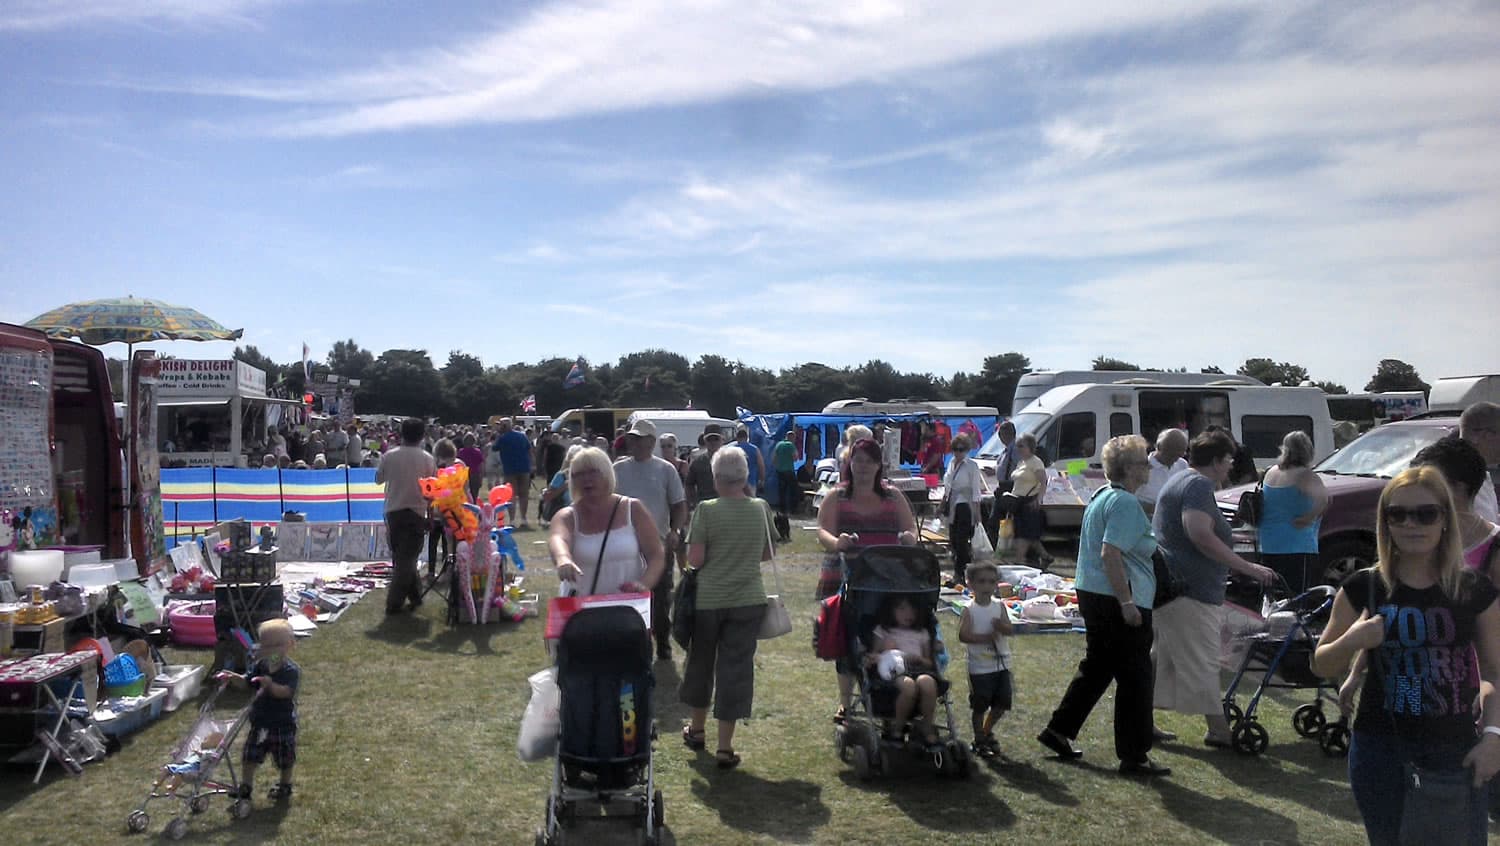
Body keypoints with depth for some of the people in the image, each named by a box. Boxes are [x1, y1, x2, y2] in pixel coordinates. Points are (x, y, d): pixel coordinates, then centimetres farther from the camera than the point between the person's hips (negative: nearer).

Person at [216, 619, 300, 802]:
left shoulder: (291, 670, -19)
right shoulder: (260, 666, 0)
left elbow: (285, 692, -31)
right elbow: (245, 682, 2)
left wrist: (270, 684, -49)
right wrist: (232, 677, -18)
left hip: (283, 723, -5)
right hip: (259, 720, 5)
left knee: (285, 759, 11)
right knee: (250, 755, 11)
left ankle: (285, 785, 32)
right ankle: (246, 785, 28)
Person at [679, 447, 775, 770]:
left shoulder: (707, 510, -12)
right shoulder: (761, 509, -1)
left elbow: (695, 559, -13)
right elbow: (767, 554, 9)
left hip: (708, 599, -1)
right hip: (748, 601, 2)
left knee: (701, 662, 19)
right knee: (735, 669, 6)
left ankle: (697, 728, 37)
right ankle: (725, 747, 8)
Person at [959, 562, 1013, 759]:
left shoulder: (999, 607, 3)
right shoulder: (969, 610, -9)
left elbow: (1011, 630, -6)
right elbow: (963, 635, -18)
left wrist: (1001, 626, -27)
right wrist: (985, 637, -25)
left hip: (1001, 664, 4)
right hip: (980, 667, -4)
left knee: (1001, 703, 10)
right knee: (979, 705, 3)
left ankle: (987, 731, 33)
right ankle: (979, 740, 20)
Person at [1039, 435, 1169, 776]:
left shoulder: (1101, 496, 15)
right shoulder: (1126, 503, -16)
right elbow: (1111, 553, -25)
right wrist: (1127, 602, -26)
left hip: (1091, 594, 10)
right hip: (1118, 600, -10)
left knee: (1096, 667, 20)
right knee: (1134, 677, 0)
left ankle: (1058, 731, 25)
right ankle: (1134, 756, 7)